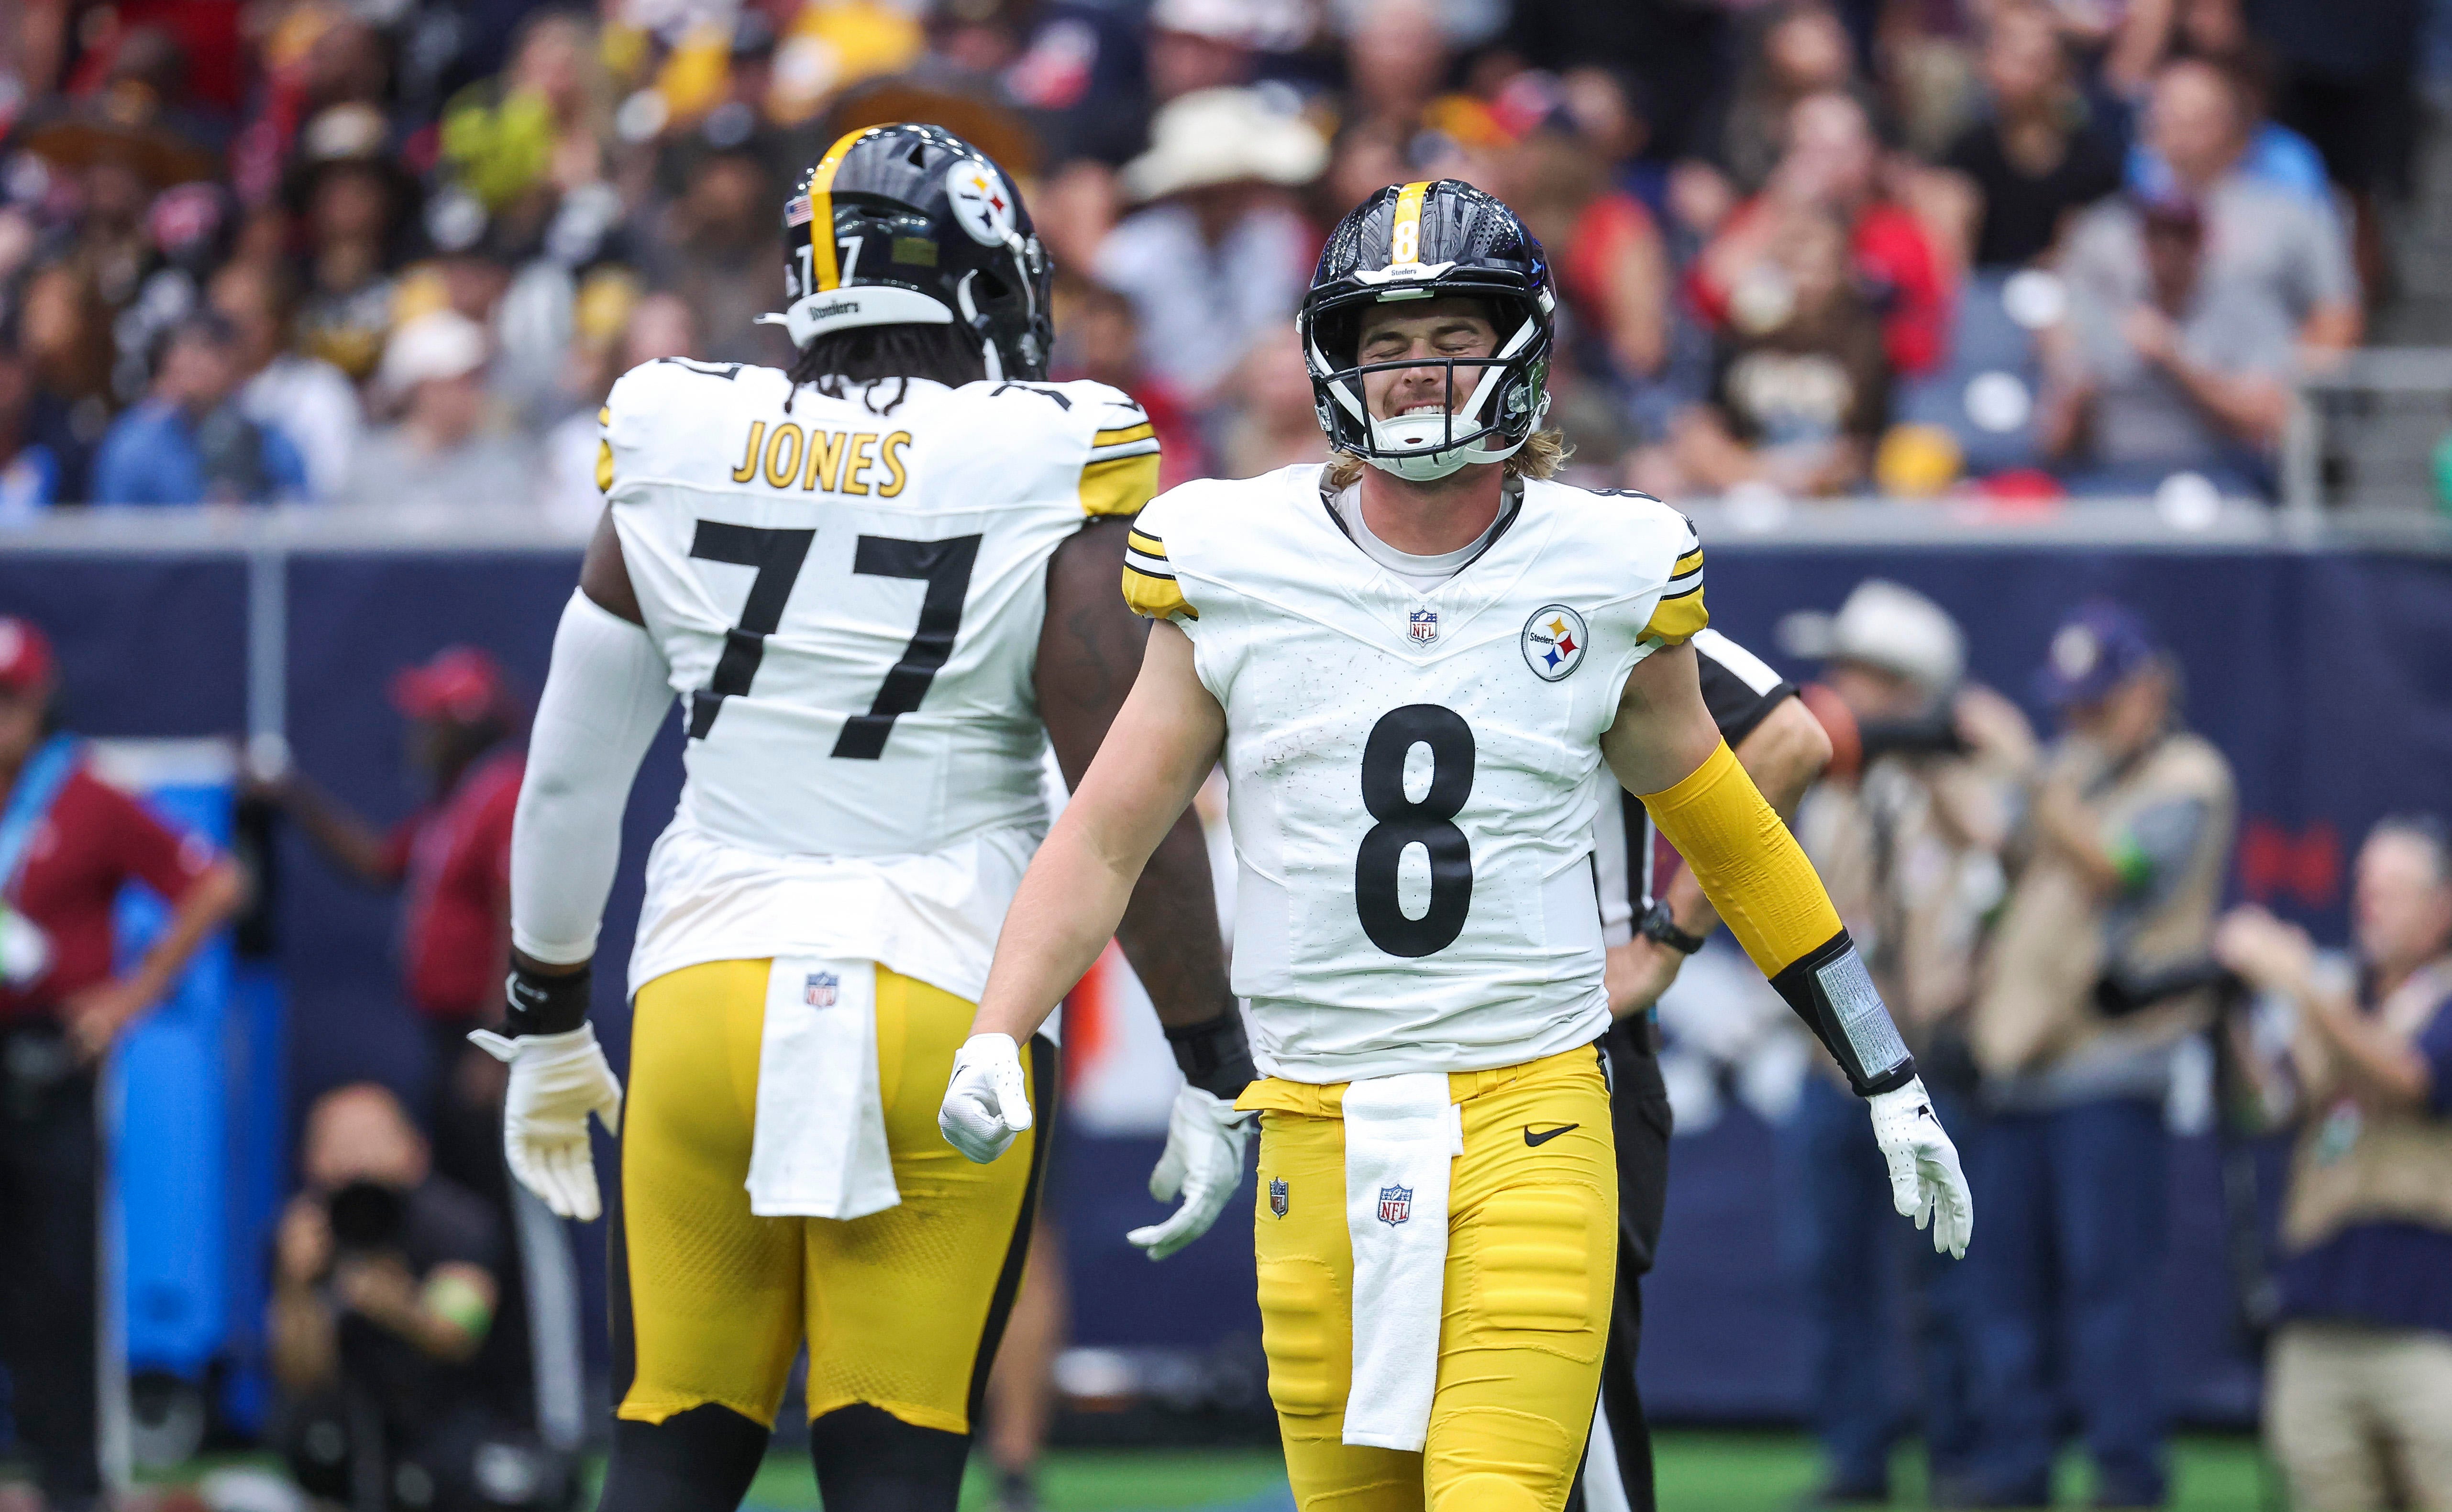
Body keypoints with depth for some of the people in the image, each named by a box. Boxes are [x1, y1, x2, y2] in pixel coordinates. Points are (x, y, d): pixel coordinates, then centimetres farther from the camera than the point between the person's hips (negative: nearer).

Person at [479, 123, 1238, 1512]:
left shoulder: (681, 464, 6)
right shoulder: (1048, 487, -5)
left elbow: (573, 779, 14)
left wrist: (547, 1028, 26)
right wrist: (1215, 1074, 1)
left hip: (707, 990, 3)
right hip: (940, 1015, -3)